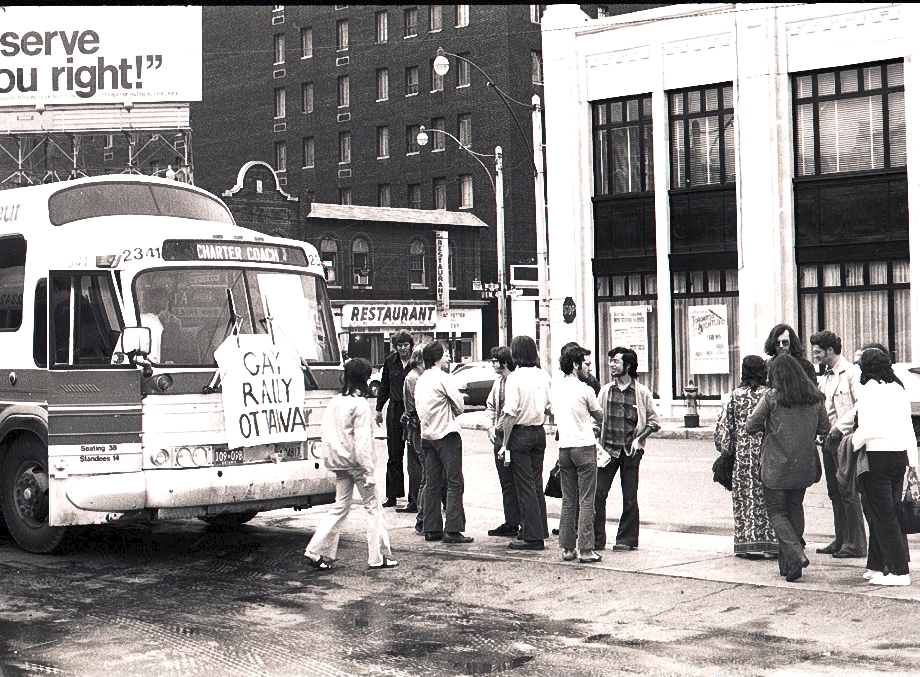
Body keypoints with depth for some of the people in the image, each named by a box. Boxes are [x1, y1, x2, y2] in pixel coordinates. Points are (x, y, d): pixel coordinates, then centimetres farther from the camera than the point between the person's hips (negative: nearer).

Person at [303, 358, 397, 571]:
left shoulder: (335, 402, 8)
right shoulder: (360, 403, -14)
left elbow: (327, 432, 11)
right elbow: (362, 439, -17)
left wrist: (330, 458, 16)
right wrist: (369, 471, -16)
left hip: (339, 463, 7)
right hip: (356, 463, -7)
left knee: (340, 506, 13)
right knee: (372, 506, 4)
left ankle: (316, 551, 7)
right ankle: (378, 557, 7)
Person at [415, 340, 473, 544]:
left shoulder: (421, 380, 11)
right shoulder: (442, 378, -12)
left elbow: (419, 409, 14)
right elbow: (460, 405, -8)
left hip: (427, 434, 8)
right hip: (446, 434, -8)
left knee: (432, 483, 10)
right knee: (454, 482, -5)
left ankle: (431, 529, 12)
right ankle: (452, 529, -9)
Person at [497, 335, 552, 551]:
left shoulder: (515, 377, -15)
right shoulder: (543, 376, 4)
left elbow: (510, 414, -17)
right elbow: (550, 406, 11)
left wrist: (505, 443, -13)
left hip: (520, 433, -6)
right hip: (539, 433, 6)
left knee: (525, 485, -1)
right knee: (536, 483, 16)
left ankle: (532, 537, 1)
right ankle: (541, 531, 21)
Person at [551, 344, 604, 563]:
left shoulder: (554, 389, 6)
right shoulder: (585, 389, -11)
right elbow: (600, 417, 1)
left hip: (564, 447, 6)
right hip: (584, 447, -6)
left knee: (568, 501, 10)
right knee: (586, 501, -2)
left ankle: (567, 548, 11)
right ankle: (585, 549, -3)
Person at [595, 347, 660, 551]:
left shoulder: (642, 392, 0)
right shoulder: (605, 391, 8)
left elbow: (653, 421, 5)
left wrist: (639, 439, -8)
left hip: (630, 451, -2)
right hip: (607, 449, 2)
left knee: (630, 498, 4)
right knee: (598, 494, -4)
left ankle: (626, 539, 15)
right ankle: (596, 539, 3)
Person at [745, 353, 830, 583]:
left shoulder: (772, 397, -12)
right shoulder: (814, 397, 1)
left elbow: (750, 427, -7)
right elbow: (825, 428, 10)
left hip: (776, 466, -5)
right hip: (804, 466, 5)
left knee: (776, 512, 5)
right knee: (795, 508, 16)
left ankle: (796, 555, -15)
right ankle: (787, 563, 18)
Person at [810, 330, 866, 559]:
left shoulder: (851, 373, -10)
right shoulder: (825, 376, 17)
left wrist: (840, 428, -18)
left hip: (844, 439, -9)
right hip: (828, 439, 9)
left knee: (848, 492, -7)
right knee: (834, 492, 10)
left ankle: (856, 544, -2)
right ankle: (841, 540, 16)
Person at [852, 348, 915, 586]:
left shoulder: (870, 388, -10)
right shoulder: (898, 388, 11)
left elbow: (868, 428, -18)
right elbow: (908, 428, 12)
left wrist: (853, 445, -4)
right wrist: (912, 461, 15)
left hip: (877, 456, -7)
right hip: (900, 455, 7)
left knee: (882, 515, -3)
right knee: (891, 512, 13)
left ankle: (899, 571, -4)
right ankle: (877, 566, 21)